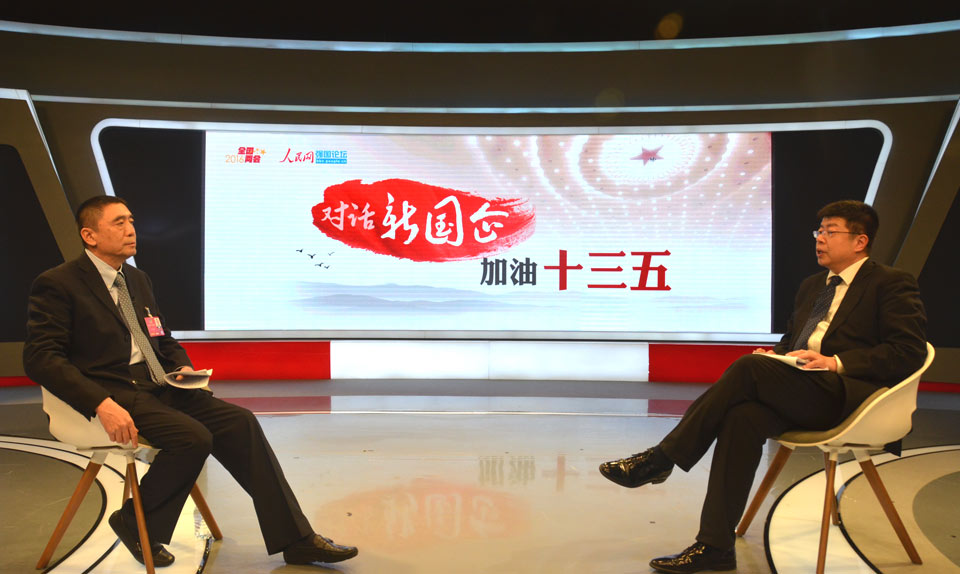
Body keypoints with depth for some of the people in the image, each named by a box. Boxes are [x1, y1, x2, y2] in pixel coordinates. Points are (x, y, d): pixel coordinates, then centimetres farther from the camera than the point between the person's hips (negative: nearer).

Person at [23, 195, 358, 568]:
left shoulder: (137, 279, 18)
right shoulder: (56, 284, -5)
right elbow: (40, 358, -14)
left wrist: (184, 367, 3)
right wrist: (101, 404, -27)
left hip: (159, 387, 7)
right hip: (117, 394, -7)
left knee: (240, 422, -12)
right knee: (193, 438, -28)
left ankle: (295, 540, -9)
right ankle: (136, 523, 1)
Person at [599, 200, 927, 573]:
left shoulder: (892, 284, 4)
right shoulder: (812, 286, 25)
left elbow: (909, 353, -7)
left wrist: (835, 361, -17)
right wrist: (774, 357, 5)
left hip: (850, 395, -6)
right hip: (802, 390, 6)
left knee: (749, 367, -29)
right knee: (744, 415, -28)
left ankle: (660, 458, -22)